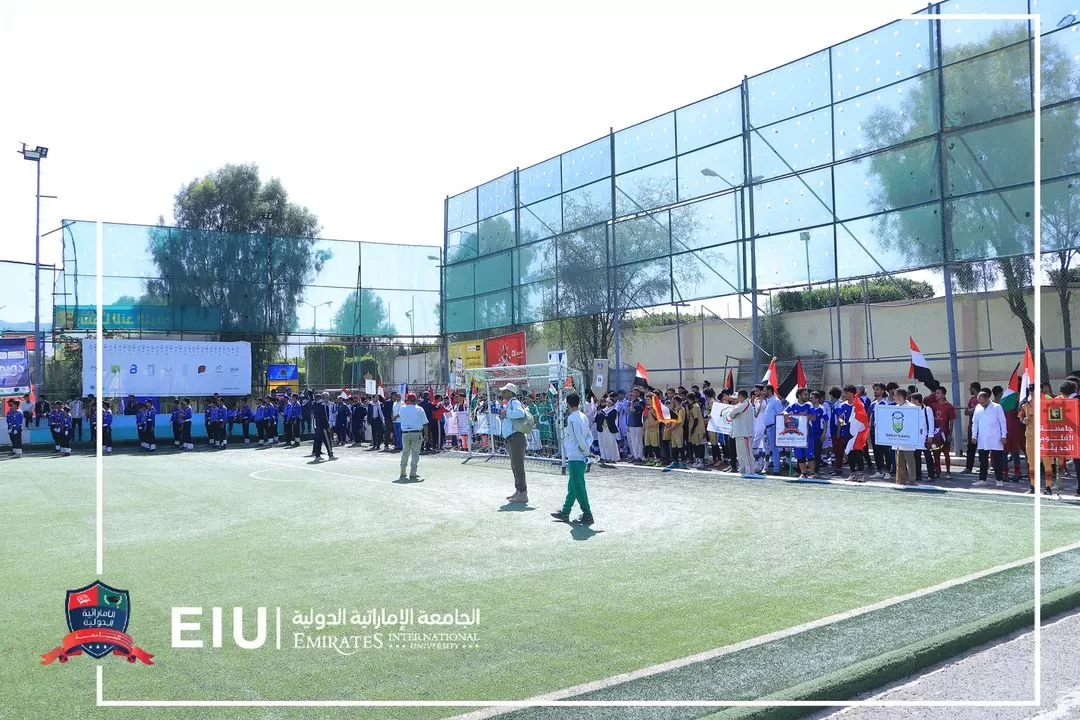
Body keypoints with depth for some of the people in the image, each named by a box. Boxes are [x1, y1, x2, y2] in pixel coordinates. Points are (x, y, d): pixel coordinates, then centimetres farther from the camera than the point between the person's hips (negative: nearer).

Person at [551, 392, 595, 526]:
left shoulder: (572, 418, -17)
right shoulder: (583, 417, 11)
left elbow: (579, 438, -21)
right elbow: (590, 436, 12)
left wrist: (585, 449, -7)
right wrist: (587, 446, -3)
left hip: (575, 457, -10)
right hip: (581, 457, 10)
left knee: (578, 487, -3)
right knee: (572, 485, 16)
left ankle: (587, 515, 1)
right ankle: (565, 512, 26)